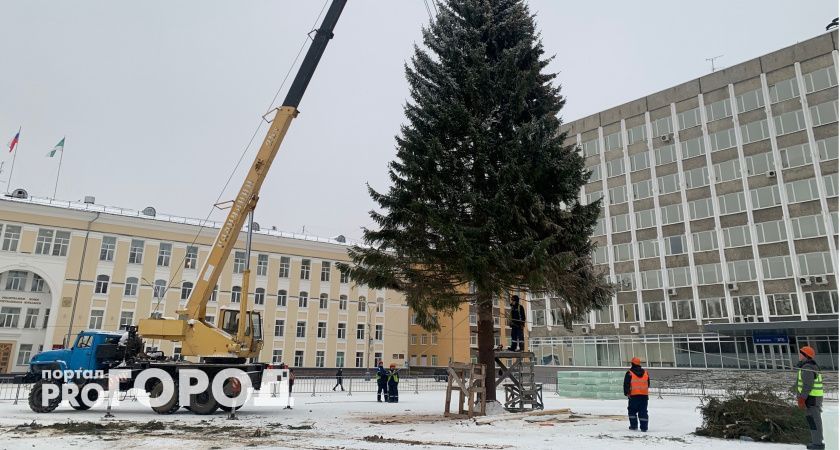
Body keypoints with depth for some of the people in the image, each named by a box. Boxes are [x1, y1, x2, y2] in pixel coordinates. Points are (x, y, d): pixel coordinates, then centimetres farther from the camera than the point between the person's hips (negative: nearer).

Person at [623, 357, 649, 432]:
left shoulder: (629, 373, -5)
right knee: (643, 411, 7)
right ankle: (644, 427, 4)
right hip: (644, 395, 4)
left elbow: (626, 385, -6)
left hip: (633, 395, -4)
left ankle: (634, 425, 6)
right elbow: (648, 384, 19)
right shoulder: (645, 373, 10)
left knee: (632, 411, 9)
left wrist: (626, 393, 1)